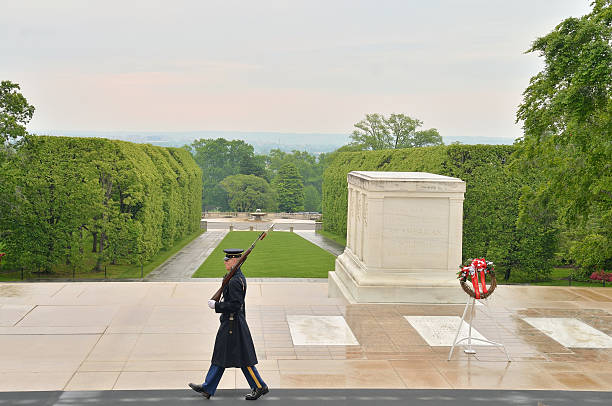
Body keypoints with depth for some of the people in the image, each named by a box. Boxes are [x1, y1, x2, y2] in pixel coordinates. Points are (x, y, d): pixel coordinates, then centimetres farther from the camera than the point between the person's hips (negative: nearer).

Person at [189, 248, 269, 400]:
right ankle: (207, 388, 22)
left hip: (232, 325, -11)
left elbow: (235, 305, -27)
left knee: (243, 358, -1)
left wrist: (216, 305, -17)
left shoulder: (235, 281, -22)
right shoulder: (239, 277, 10)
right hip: (230, 322, 11)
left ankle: (260, 387, 10)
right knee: (220, 355, 14)